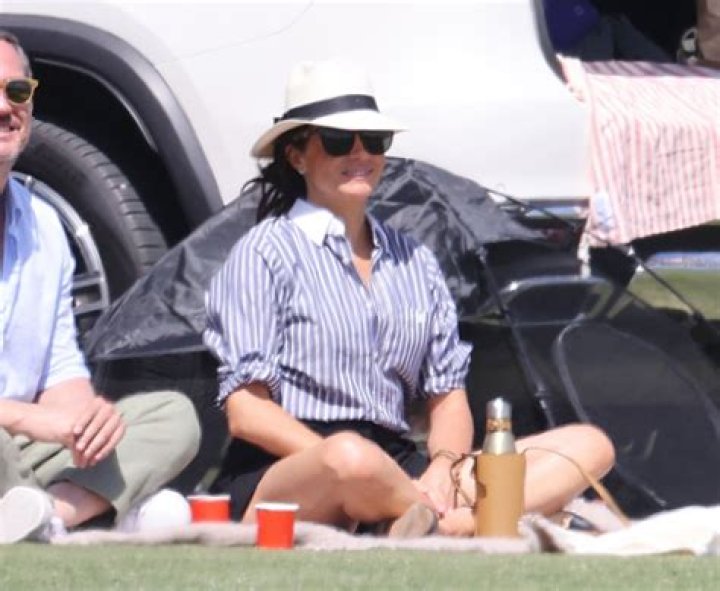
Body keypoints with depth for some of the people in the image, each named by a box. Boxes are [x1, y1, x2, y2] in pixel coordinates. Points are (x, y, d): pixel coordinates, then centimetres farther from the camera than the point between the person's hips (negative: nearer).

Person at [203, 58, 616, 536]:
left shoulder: (413, 261, 22)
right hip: (280, 475, -7)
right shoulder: (267, 253, 3)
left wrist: (442, 467, -8)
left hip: (395, 471, 7)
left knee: (589, 446, -10)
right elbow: (247, 411, -6)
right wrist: (348, 469, -20)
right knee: (353, 459, -43)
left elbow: (448, 395, 17)